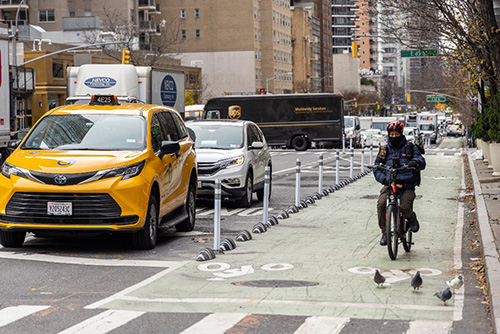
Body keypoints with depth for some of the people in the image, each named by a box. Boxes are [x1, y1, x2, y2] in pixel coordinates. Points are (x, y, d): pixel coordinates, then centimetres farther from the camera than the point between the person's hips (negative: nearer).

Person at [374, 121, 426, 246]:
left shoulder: (410, 147, 10)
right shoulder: (384, 150, 14)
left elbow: (422, 161, -2)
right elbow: (377, 168, 11)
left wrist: (416, 162, -28)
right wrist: (384, 179, -11)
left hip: (407, 185, -2)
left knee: (405, 207, -26)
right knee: (381, 204, -26)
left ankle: (412, 219, 12)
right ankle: (385, 233, -9)